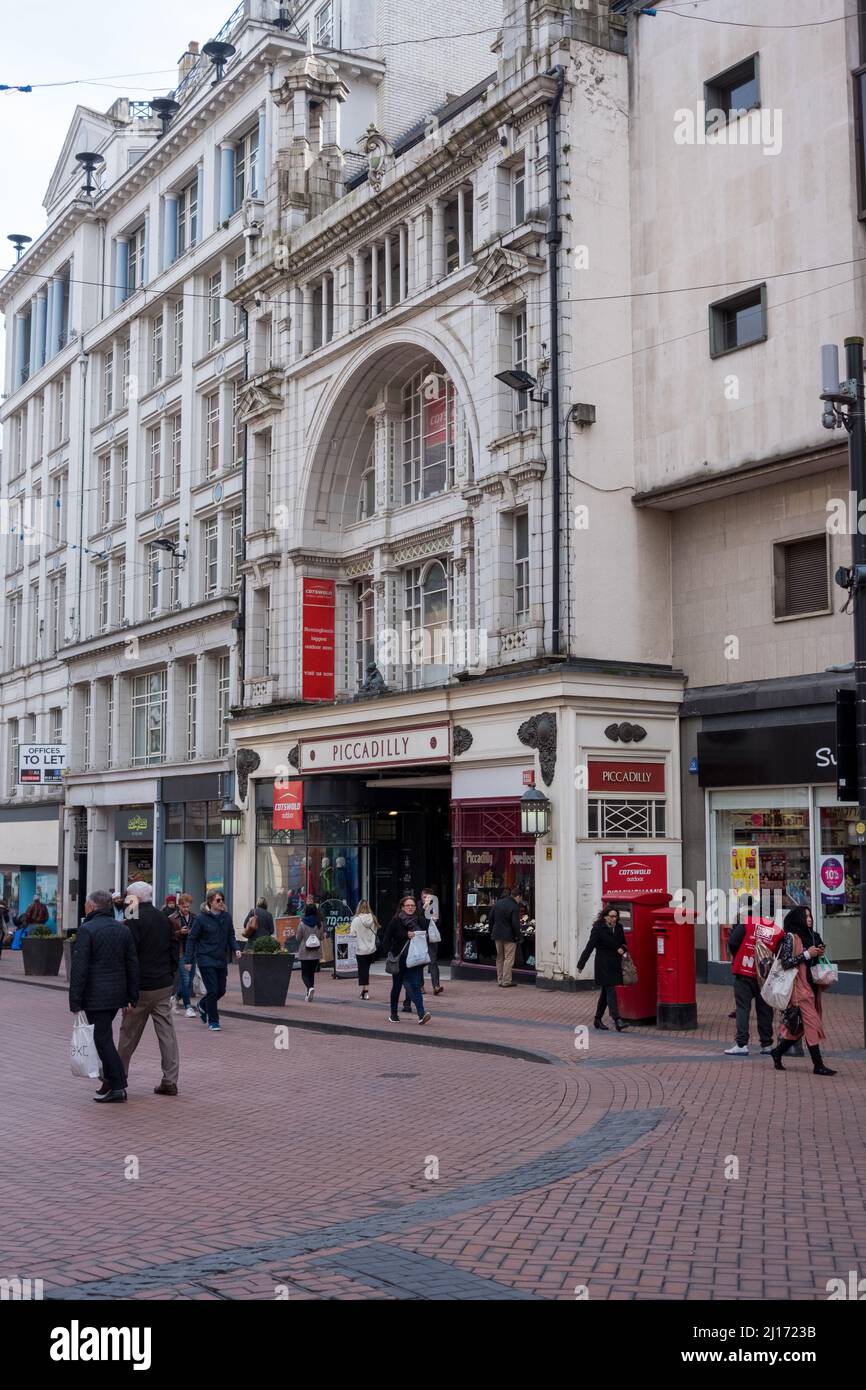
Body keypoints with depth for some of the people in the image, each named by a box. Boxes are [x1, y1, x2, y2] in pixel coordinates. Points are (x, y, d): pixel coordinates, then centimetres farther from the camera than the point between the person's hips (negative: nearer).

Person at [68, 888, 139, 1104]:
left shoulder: (87, 930, -11)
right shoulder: (123, 930, 9)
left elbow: (79, 968, -15)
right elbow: (132, 965, 10)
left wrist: (75, 1000, -12)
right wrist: (132, 997, 14)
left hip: (95, 995, -7)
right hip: (117, 993, 7)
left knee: (103, 1039, -3)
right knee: (104, 1036, 18)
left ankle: (118, 1086, -4)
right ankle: (109, 1081, 21)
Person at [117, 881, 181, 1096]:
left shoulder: (134, 921, -13)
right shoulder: (164, 919, 9)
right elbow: (175, 948, 12)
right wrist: (170, 975, 14)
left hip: (142, 987, -6)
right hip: (164, 985, 6)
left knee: (129, 1033, 8)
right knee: (167, 1031, 5)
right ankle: (170, 1080, 3)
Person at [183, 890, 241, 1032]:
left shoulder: (227, 917, 5)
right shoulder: (201, 918, -9)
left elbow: (230, 935, 13)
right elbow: (192, 939, -5)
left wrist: (235, 949, -5)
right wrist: (188, 960, -7)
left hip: (222, 960, 5)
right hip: (206, 960, -5)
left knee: (221, 990, 9)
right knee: (212, 990, -8)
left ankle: (203, 1005, 39)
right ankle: (213, 1022, 7)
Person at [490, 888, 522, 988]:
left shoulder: (497, 903, 7)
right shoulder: (514, 906, -15)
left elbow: (491, 919, 11)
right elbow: (515, 923, -18)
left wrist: (492, 931, 17)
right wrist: (517, 936, -9)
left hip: (497, 935, 7)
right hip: (509, 936, -7)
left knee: (499, 958, 15)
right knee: (508, 959, -1)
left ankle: (500, 980, 19)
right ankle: (506, 982, -2)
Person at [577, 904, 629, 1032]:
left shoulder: (618, 928, 8)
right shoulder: (598, 929, -10)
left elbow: (623, 943, 21)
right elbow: (589, 947, -11)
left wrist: (622, 949, -3)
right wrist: (581, 964, -12)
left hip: (615, 964, 7)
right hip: (603, 965, -7)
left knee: (605, 992, 14)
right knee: (611, 991, -12)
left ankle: (597, 1020, 24)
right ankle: (617, 1021, -18)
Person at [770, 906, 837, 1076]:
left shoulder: (812, 936, 13)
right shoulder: (791, 937, -9)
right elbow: (785, 963, -15)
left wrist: (819, 953, 3)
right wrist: (806, 954, -16)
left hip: (812, 985, 8)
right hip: (800, 987, -8)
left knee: (800, 1025, 12)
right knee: (812, 1023, -8)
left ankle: (778, 1052, 25)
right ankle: (818, 1065, -5)